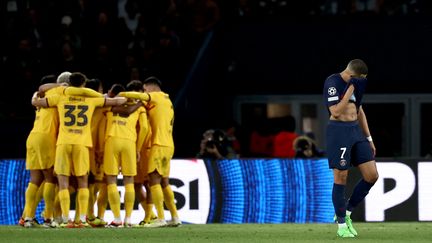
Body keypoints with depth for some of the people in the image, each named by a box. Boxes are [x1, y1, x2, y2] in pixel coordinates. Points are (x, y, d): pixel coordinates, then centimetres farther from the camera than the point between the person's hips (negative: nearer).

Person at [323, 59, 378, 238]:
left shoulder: (356, 83, 12)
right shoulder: (333, 82, -12)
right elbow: (336, 112, -21)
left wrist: (368, 139, 21)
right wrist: (351, 89, -20)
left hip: (356, 130, 8)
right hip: (338, 131, -8)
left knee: (372, 176, 1)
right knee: (341, 178, -5)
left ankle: (346, 212, 16)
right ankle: (342, 224, 7)